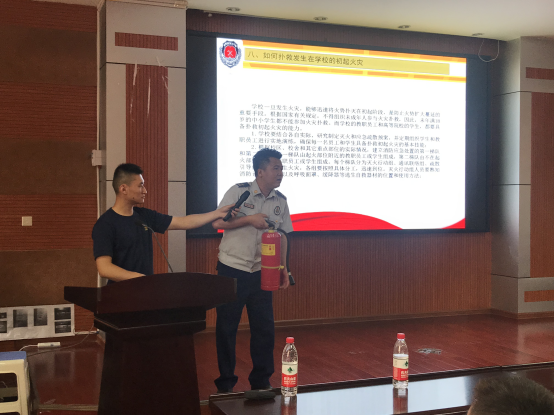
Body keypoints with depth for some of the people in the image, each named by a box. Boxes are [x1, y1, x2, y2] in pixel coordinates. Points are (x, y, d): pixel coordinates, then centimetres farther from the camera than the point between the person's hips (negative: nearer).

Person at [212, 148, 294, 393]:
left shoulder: (280, 201, 4)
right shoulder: (239, 192, -8)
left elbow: (282, 236, 11)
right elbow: (217, 223, -11)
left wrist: (283, 267, 5)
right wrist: (249, 219, -17)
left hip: (261, 272, 4)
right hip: (232, 269, -3)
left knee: (264, 327, 5)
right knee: (226, 327, 4)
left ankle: (261, 381, 22)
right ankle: (225, 383, 19)